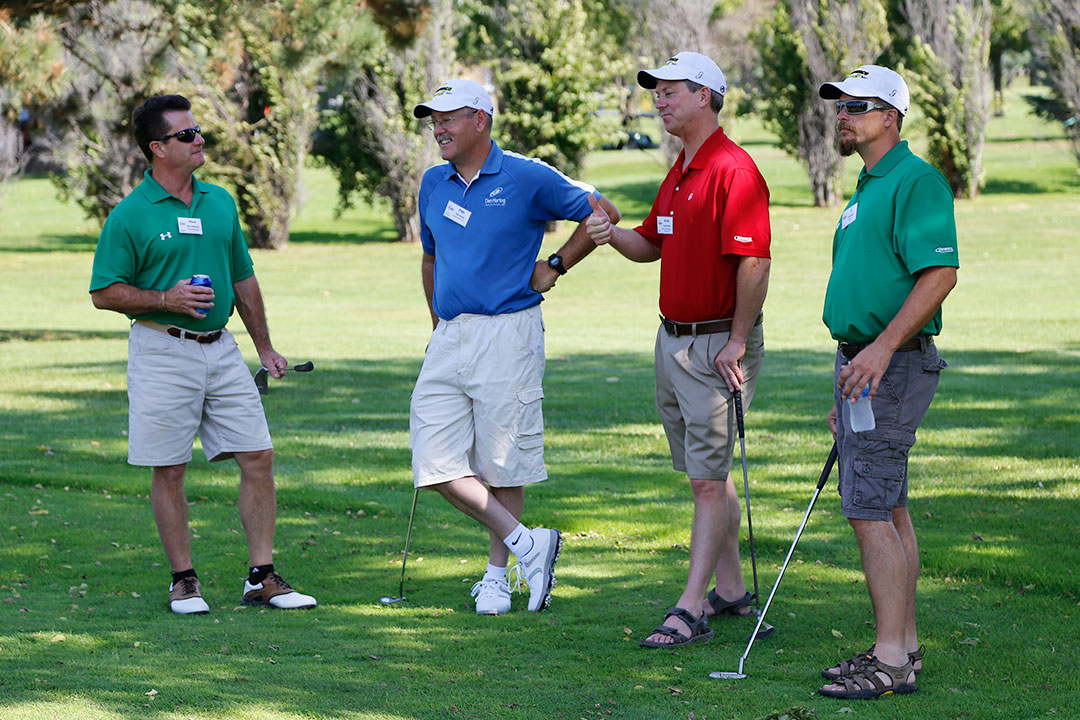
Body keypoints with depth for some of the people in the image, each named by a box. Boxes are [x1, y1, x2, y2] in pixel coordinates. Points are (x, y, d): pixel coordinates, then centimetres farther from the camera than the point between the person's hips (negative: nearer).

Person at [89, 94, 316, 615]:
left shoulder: (220, 202, 10)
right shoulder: (130, 215, -6)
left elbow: (243, 279, 18)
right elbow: (105, 293, -5)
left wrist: (264, 348, 18)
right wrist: (166, 300, -18)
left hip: (220, 348, 5)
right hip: (162, 352, -5)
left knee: (258, 456, -1)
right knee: (169, 470, 1)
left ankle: (262, 578, 5)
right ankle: (183, 581, 13)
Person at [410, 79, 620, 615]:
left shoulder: (528, 179, -6)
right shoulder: (433, 184, 11)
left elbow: (602, 213, 2)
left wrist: (557, 266, 0)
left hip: (507, 334, -6)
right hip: (448, 338, 6)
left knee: (503, 464, 0)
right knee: (436, 461, -4)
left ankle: (496, 573, 14)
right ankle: (526, 544, 4)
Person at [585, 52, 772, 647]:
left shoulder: (733, 170, -17)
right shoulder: (679, 173, 15)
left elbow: (754, 261, -22)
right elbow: (653, 244, 22)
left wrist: (738, 342, -21)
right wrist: (611, 234, 1)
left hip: (718, 345, -10)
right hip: (674, 340, 10)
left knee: (708, 479, -7)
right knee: (705, 474, 15)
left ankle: (690, 611, -8)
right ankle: (730, 589, 24)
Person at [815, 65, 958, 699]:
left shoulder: (915, 181, -13)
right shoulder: (866, 190, 19)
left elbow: (940, 273, -23)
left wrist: (883, 347, -29)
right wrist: (846, 393, 23)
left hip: (892, 364, -10)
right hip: (864, 365, 10)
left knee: (871, 512, -12)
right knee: (889, 509, 12)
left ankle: (891, 661, -10)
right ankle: (904, 646, 16)